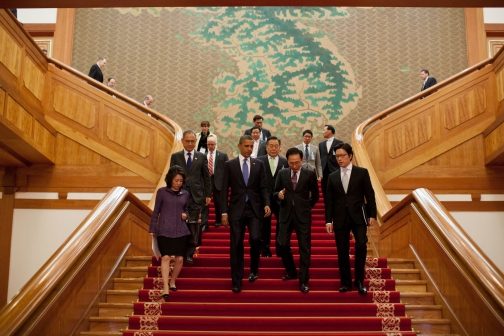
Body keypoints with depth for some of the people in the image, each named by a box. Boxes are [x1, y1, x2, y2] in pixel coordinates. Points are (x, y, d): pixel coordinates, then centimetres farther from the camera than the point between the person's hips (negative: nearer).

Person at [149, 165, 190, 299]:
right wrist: (152, 229, 2)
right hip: (164, 230, -3)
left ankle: (173, 281, 26)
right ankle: (165, 288, -10)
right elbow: (156, 211, 2)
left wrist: (185, 215, -3)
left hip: (181, 231, 3)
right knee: (166, 257, -12)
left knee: (180, 258, 3)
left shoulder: (185, 194, 7)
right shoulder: (162, 192, -2)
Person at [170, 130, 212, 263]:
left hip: (196, 195, 0)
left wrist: (208, 194, 3)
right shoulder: (175, 156, 6)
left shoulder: (202, 157, 6)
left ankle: (189, 254, 12)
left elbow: (206, 177, 7)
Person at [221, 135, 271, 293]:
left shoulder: (259, 164, 7)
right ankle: (237, 281, 11)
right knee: (236, 245, 0)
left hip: (255, 209, 1)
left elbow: (263, 187, 6)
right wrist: (224, 212, -4)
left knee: (255, 238, -14)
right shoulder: (229, 164, 3)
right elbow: (224, 190, 2)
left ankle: (254, 269, 15)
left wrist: (266, 204, -11)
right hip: (236, 209, 0)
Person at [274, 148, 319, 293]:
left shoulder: (310, 174, -1)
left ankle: (303, 281, 5)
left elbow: (315, 196, 8)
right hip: (286, 213, 2)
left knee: (304, 248, -1)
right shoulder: (282, 173, 5)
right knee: (283, 244, 1)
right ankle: (291, 271, 25)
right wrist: (279, 194, -11)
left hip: (303, 215, -2)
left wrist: (306, 207, 5)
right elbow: (275, 192, 10)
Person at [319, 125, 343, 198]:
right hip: (324, 172, 4)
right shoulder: (321, 144, 14)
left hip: (335, 171, -4)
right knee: (325, 193, 5)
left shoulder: (339, 143, 2)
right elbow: (320, 158, 13)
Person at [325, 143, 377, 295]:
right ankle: (346, 282, 15)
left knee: (361, 245, -16)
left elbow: (370, 195, 2)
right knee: (342, 251, 4)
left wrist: (372, 215, -4)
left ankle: (359, 280, 0)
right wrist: (328, 221, 3)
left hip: (358, 216, -2)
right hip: (340, 218, 2)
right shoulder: (333, 177, 10)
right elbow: (329, 201, 9)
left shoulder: (362, 172, 4)